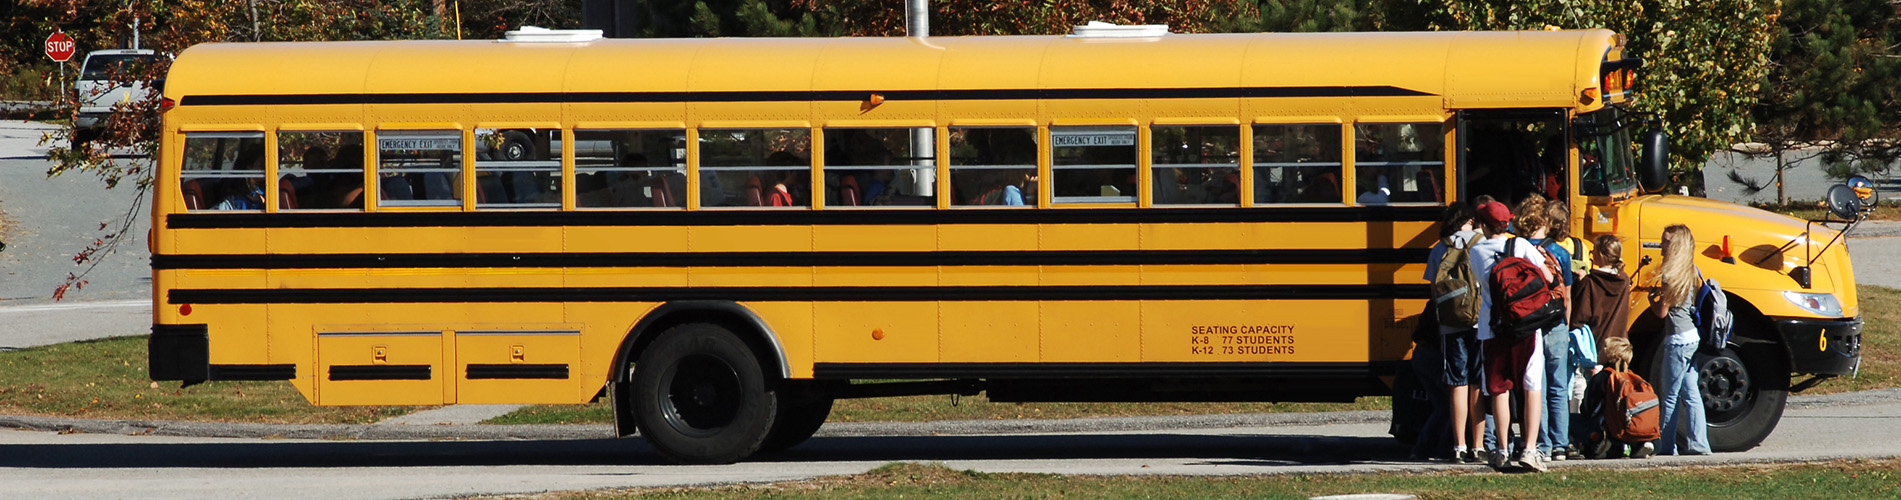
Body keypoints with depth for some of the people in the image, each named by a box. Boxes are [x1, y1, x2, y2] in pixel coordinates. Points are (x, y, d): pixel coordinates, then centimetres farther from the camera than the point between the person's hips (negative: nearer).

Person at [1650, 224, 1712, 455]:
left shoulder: (1672, 274, -14)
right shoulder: (1690, 271, 11)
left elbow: (1662, 311, -12)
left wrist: (1651, 295, 5)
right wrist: (1661, 293, 11)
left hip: (1678, 339, -9)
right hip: (1691, 337, 9)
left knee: (1670, 396, -2)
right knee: (1690, 393, 10)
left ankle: (1665, 445, 2)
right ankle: (1697, 443, 8)